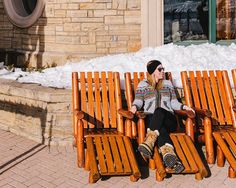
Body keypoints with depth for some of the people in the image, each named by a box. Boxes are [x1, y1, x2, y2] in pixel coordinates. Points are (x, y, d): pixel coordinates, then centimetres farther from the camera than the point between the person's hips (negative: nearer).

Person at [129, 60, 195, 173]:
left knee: (159, 111, -37)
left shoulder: (167, 83, 27)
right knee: (160, 127, -38)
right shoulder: (143, 84, 20)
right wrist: (134, 106, -18)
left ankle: (149, 143, -57)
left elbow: (173, 102, 22)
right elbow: (138, 100, 5)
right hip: (150, 119, -1)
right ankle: (169, 156, -64)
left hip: (168, 119, 1)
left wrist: (184, 107, 3)